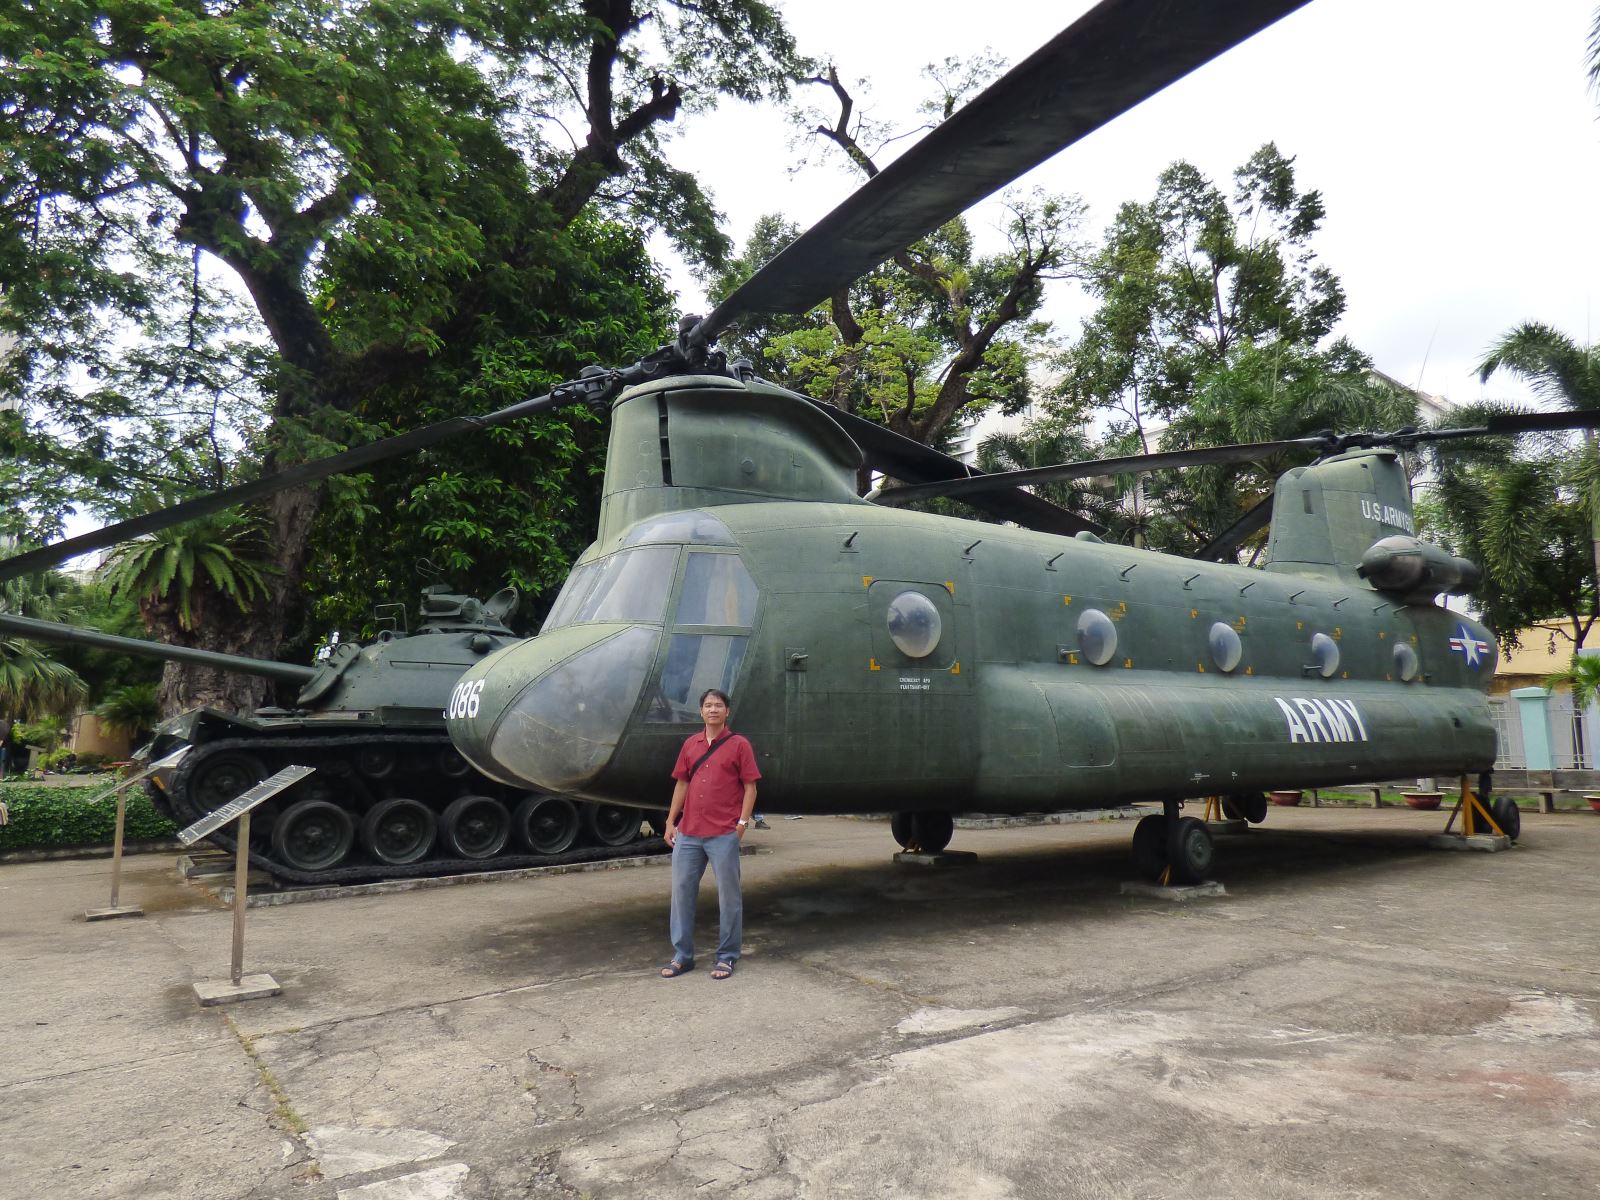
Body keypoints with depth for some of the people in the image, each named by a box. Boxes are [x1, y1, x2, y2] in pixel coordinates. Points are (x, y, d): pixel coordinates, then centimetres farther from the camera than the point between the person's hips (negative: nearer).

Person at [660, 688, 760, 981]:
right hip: (688, 833, 5)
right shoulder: (690, 744, 11)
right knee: (682, 890, 8)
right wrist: (670, 822, 10)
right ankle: (682, 955, 19)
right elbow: (681, 784, 15)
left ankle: (727, 957, 15)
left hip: (724, 834, -4)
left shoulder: (739, 744, -1)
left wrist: (742, 823, -10)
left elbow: (750, 787, -2)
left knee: (728, 894, 3)